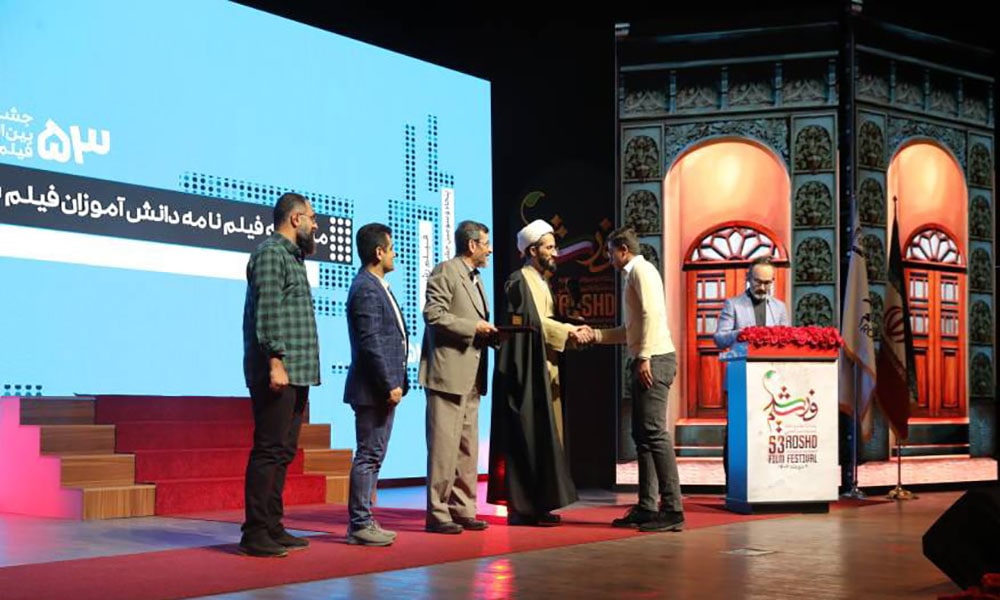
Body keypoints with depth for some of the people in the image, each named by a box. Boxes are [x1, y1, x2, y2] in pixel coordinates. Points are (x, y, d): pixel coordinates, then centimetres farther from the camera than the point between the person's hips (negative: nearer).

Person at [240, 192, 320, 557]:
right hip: (277, 373, -10)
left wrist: (302, 369, 17)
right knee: (269, 451, -9)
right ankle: (255, 534, -6)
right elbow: (267, 311, -16)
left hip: (295, 374, 10)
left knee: (282, 452, 12)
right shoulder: (271, 253, -7)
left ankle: (272, 528, 18)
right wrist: (275, 361, -22)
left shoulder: (291, 256, 22)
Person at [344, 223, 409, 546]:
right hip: (373, 389, -10)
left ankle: (364, 521, 19)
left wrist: (395, 382, 18)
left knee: (372, 456, 13)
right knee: (368, 456, -5)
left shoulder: (375, 286, 17)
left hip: (382, 388, 10)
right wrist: (389, 385, -20)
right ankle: (359, 525, 0)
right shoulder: (366, 290, -15)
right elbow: (370, 343, -21)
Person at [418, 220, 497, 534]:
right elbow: (433, 314, -17)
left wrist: (489, 332, 7)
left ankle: (463, 510, 15)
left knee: (468, 448, 10)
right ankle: (438, 513, -3)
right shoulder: (445, 272, -6)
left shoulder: (475, 278, 22)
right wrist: (474, 327, -15)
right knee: (444, 446, -7)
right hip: (448, 372, -9)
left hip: (471, 376, 9)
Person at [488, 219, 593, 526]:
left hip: (543, 370, 10)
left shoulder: (540, 282, 19)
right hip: (527, 371, -10)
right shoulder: (520, 281, -10)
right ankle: (522, 508, -6)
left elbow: (544, 324, 14)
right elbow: (533, 322, -20)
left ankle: (535, 504, 12)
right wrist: (569, 331, -19)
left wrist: (573, 331, 0)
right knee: (527, 438, -9)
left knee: (542, 437, 9)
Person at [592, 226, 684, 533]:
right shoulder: (633, 275, 23)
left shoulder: (641, 270, -5)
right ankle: (647, 507, 13)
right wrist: (595, 334, 20)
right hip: (644, 361, 10)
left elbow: (652, 315, -17)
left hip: (654, 360, -10)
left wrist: (644, 357, -22)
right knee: (642, 435, 10)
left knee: (654, 433, -13)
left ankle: (673, 510, -14)